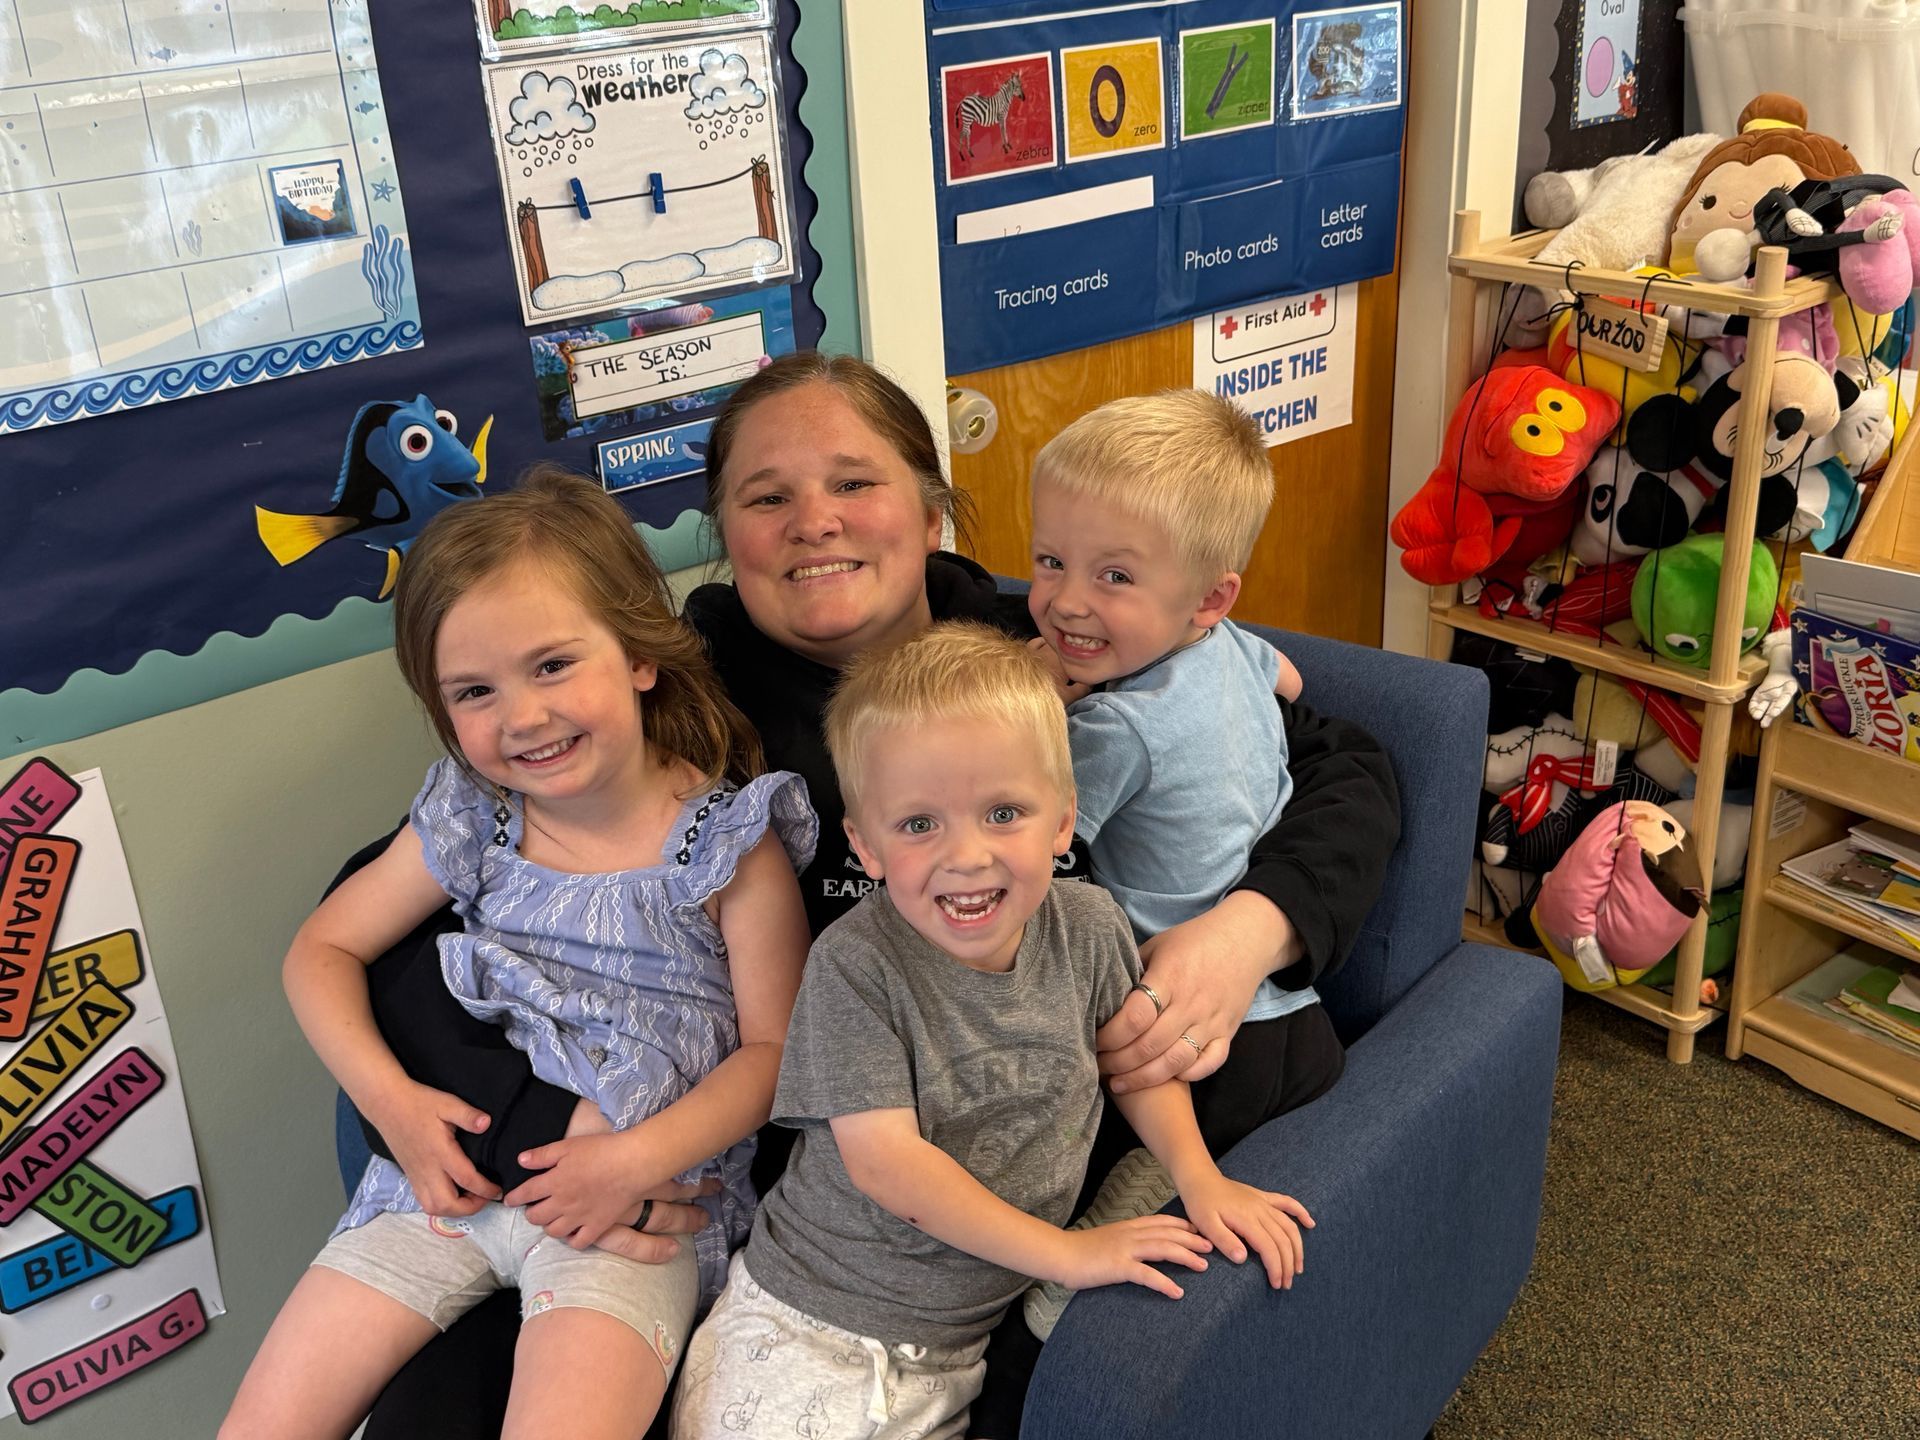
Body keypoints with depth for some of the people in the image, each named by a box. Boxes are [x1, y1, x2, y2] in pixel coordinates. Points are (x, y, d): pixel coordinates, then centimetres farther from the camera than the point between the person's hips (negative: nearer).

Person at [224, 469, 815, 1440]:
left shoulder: (730, 839, -8)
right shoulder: (470, 822, 3)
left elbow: (773, 1047, -6)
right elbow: (324, 949, 11)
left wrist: (637, 1159, -19)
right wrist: (388, 1097, -5)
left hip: (648, 1189, -4)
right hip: (454, 1167, 4)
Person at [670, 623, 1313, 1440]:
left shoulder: (1088, 929, -7)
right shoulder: (854, 965, -19)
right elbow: (884, 1159, -21)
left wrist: (1201, 1177, -3)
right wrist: (1068, 1252, -18)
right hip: (806, 1331, -3)